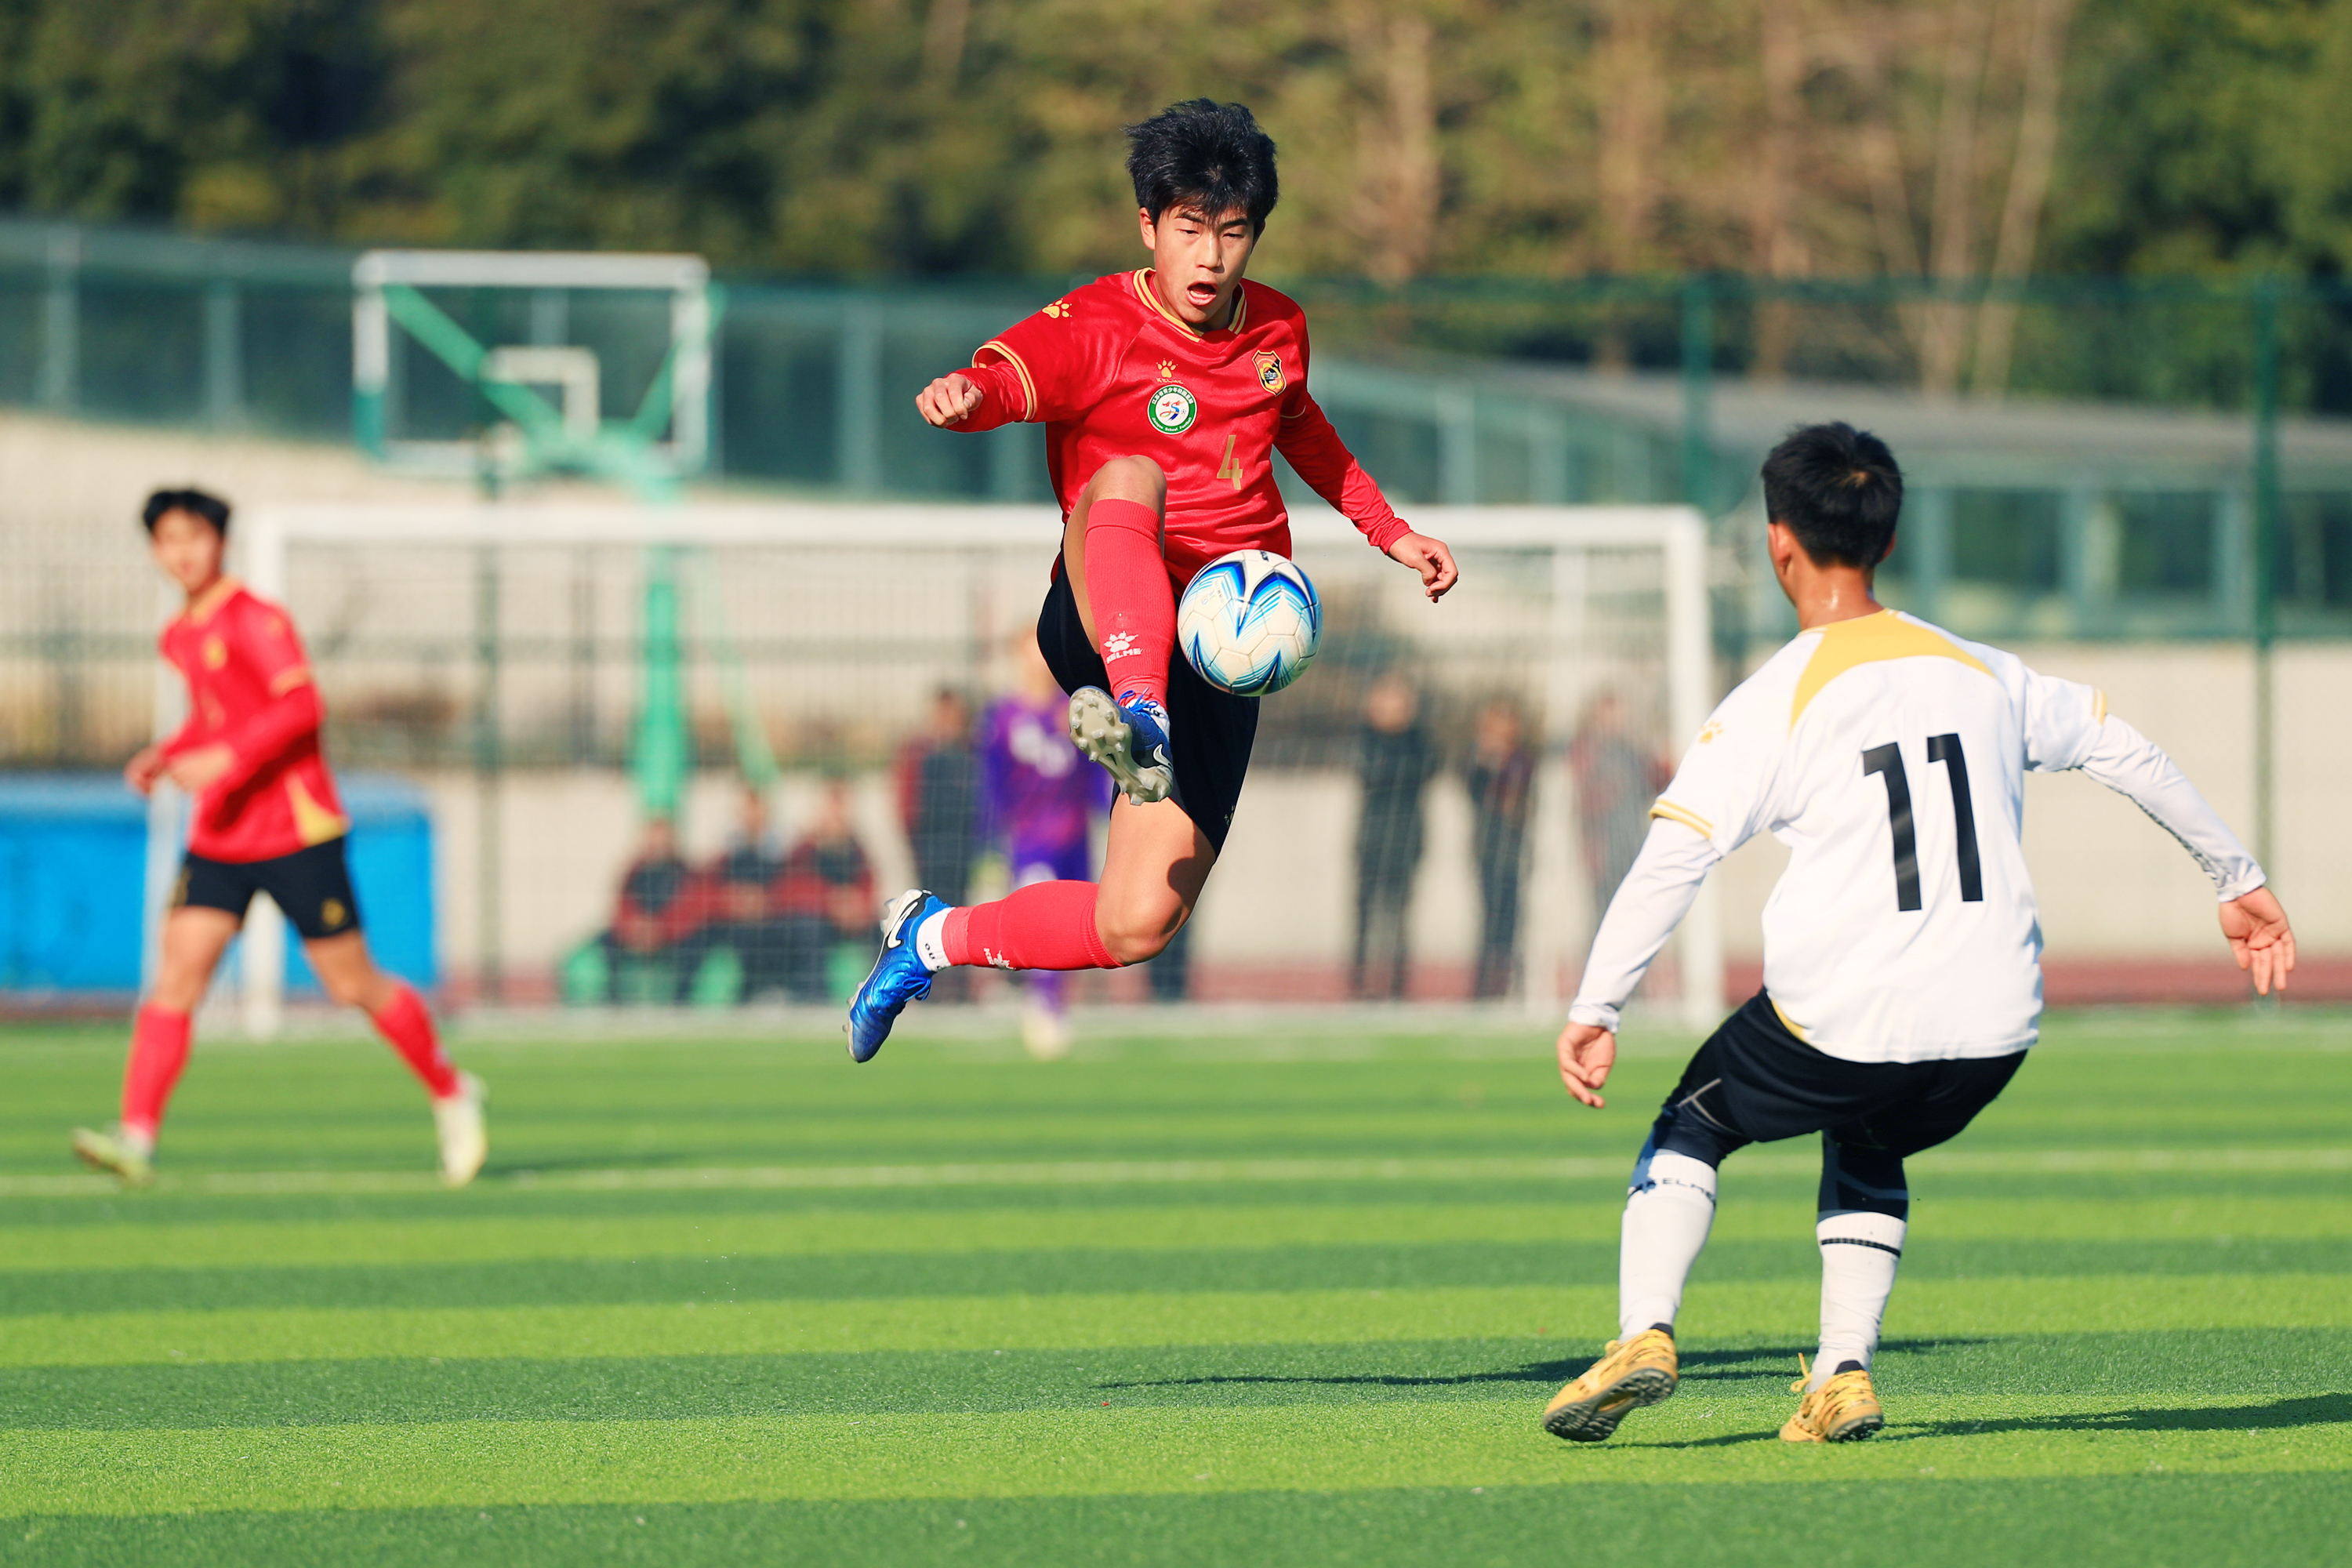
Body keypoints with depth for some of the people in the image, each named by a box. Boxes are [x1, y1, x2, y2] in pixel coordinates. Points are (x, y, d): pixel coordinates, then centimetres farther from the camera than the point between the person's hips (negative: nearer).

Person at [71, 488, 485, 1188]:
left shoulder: (254, 620, -12)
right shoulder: (181, 636, 13)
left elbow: (302, 706, -21)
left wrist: (227, 759, -30)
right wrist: (164, 758, 9)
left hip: (296, 834, -7)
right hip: (218, 838, 7)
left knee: (355, 985, 2)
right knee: (177, 973, -9)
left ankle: (451, 1095, 23)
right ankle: (137, 1137, -17)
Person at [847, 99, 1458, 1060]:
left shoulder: (1280, 330, 10)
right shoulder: (1098, 327, -7)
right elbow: (1012, 372, -29)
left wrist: (1387, 531, 31)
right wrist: (964, 395, -52)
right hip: (1102, 620, -4)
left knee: (1136, 928, -10)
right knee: (1129, 473, -39)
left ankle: (931, 939, 14)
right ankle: (1137, 721, -62)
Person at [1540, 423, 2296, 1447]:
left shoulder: (1771, 704, -3)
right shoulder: (1981, 673, 11)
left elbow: (1674, 856, -12)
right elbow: (2126, 753, 19)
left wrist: (1596, 1009, -12)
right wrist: (2236, 877, 31)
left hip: (1841, 1026, -4)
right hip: (1993, 1026, 4)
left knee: (1691, 1130, 21)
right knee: (1866, 1151, 33)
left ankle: (1644, 1333, 1)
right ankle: (1844, 1376, 16)